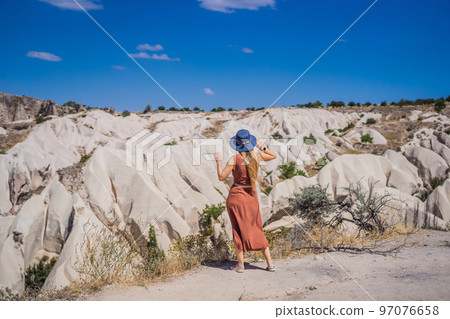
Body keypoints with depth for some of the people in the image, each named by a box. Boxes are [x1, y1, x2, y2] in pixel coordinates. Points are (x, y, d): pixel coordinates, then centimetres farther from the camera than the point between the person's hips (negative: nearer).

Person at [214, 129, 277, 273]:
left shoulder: (234, 159, -17)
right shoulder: (257, 156, -4)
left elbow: (221, 177, -11)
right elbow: (273, 156, 14)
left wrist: (218, 161, -1)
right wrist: (262, 147, 19)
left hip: (236, 196, -4)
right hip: (252, 196, 4)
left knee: (238, 230, 8)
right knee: (257, 230, 13)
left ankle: (240, 264, 13)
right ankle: (270, 263, 12)